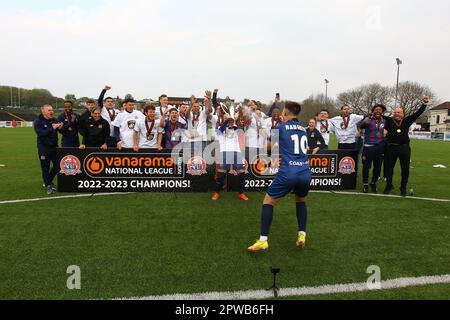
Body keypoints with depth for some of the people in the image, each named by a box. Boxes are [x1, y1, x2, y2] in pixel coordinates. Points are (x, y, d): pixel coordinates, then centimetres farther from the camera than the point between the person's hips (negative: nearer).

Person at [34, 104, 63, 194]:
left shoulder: (55, 120, 4)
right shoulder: (38, 121, -7)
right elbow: (41, 133, -23)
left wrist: (60, 128, -20)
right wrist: (52, 128, -32)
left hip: (54, 147, 5)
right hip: (44, 148, -4)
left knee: (57, 166, 8)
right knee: (45, 167, 3)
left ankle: (48, 180, 31)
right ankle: (48, 185, 17)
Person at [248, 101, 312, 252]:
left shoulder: (281, 127, 5)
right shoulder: (303, 130, 18)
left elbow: (268, 147, 19)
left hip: (288, 173, -5)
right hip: (305, 173, 5)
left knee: (268, 201, 10)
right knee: (301, 200, 31)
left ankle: (263, 240, 4)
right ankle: (302, 235, 23)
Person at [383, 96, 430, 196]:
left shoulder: (407, 120, 9)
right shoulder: (389, 120, 6)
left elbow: (418, 113, 7)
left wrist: (424, 104, -1)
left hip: (404, 147, 1)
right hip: (391, 147, -1)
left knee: (405, 168, 4)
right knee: (389, 167, 5)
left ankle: (403, 188, 17)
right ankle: (389, 186, 21)